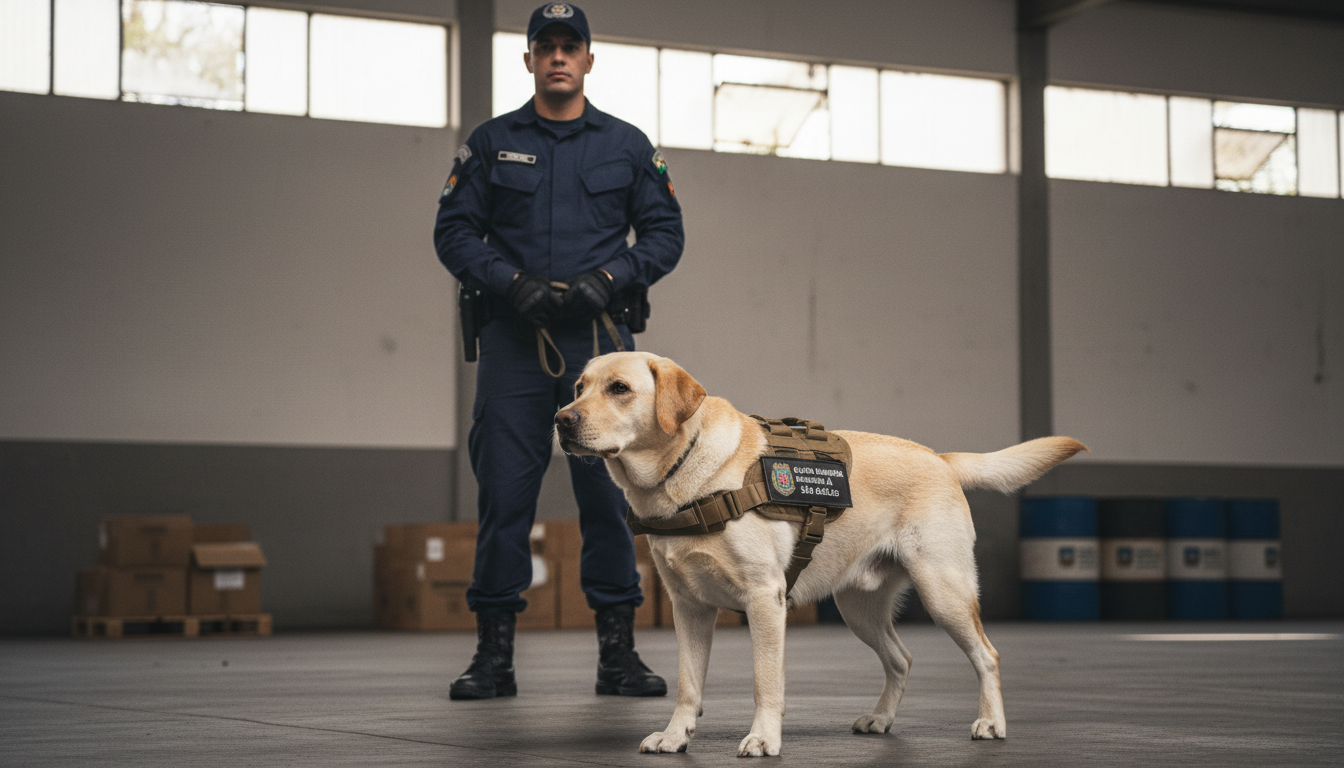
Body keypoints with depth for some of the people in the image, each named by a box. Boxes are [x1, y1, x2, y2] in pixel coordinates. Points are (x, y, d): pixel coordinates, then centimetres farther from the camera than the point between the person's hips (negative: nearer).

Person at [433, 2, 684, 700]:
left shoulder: (627, 145, 11)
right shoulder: (491, 143, 10)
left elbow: (665, 232, 9)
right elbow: (453, 231, 5)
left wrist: (607, 279, -8)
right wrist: (512, 283, -10)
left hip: (600, 339, 0)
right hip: (512, 340, 0)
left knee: (609, 490, 0)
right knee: (504, 492, -2)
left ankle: (618, 649, 8)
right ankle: (494, 653, 5)